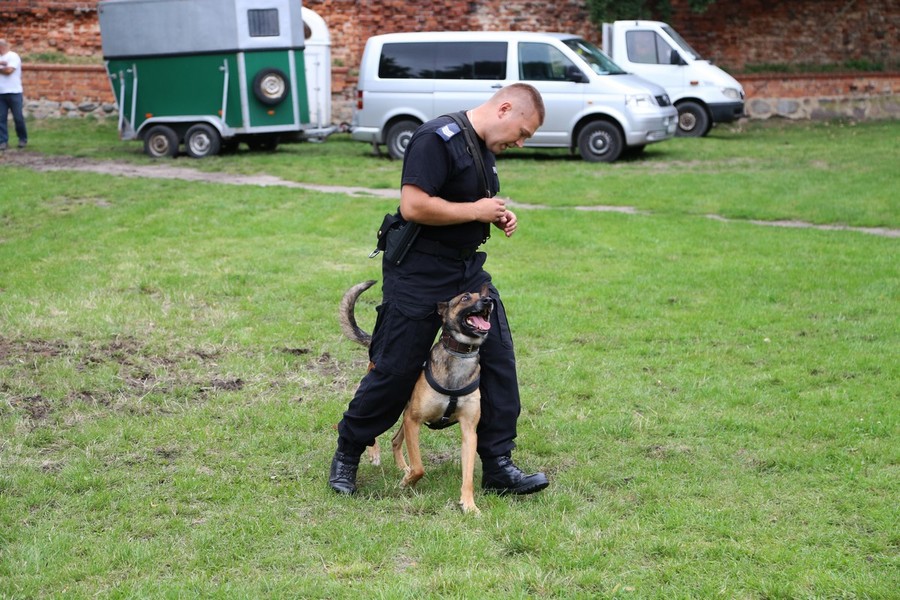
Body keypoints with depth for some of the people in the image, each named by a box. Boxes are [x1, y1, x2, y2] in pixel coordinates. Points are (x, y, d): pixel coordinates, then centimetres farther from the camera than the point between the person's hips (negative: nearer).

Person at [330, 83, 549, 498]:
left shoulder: (485, 147, 12)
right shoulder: (437, 139, -18)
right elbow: (414, 206, -27)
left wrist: (498, 215, 6)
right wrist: (475, 211, -18)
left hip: (469, 269, 9)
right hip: (418, 273, -9)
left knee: (498, 359, 2)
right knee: (395, 371, -1)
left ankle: (498, 467, 10)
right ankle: (347, 454, 20)